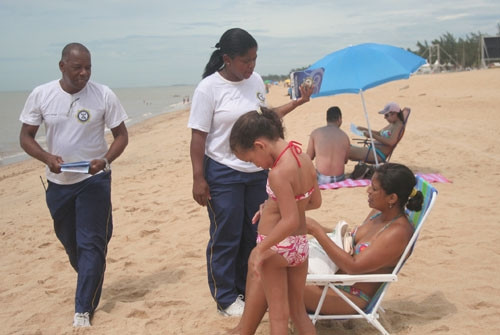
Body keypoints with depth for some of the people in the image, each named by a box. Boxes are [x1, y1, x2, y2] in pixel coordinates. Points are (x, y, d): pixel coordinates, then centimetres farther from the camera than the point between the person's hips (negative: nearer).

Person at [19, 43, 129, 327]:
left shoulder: (104, 95, -10)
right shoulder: (41, 95, -6)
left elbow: (121, 135, -3)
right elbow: (26, 137, 0)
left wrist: (105, 160, -22)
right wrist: (47, 157, -20)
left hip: (94, 179, -3)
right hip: (58, 182, 3)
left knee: (91, 244, -5)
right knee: (71, 243, 17)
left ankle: (84, 310, 2)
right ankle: (92, 286, 41)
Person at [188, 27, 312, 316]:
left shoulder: (256, 80, 5)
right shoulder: (209, 88, -14)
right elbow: (198, 136, -13)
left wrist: (297, 102, 10)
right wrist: (198, 179, -15)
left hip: (257, 171, 6)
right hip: (222, 173, -6)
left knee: (254, 234, 13)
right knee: (226, 237, 3)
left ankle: (247, 290, 28)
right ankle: (226, 298, 17)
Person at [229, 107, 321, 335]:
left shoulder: (278, 173, -25)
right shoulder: (305, 158, 0)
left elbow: (291, 221, -28)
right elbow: (315, 202, 11)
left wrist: (260, 249, -20)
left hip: (277, 247, -7)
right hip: (301, 245, 7)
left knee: (279, 315, 7)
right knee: (299, 311, 21)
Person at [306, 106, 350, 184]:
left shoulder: (315, 133, -1)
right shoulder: (344, 136, 3)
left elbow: (309, 157, 6)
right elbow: (345, 160, 13)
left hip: (321, 180, -2)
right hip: (339, 180, 3)